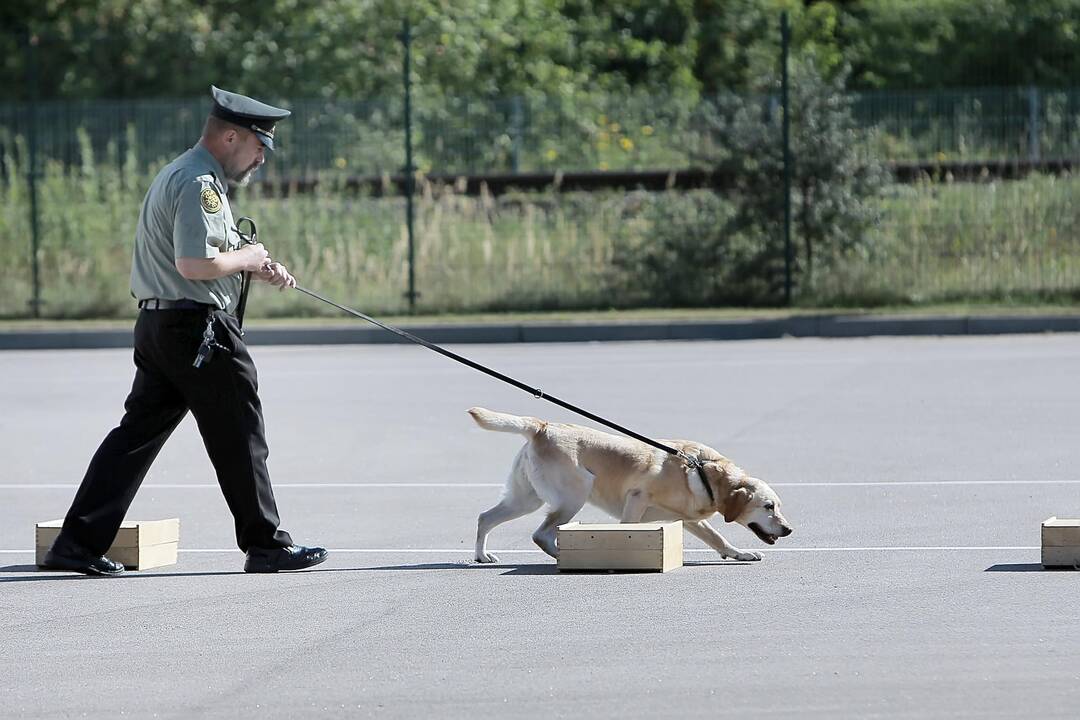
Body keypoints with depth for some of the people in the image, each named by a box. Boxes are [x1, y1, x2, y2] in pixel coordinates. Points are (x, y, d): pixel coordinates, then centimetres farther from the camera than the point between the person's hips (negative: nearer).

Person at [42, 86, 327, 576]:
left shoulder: (176, 175, 19)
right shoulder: (200, 183, -15)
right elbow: (195, 264, -25)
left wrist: (257, 268, 13)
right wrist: (246, 258, -8)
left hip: (156, 325, 10)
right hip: (198, 327, -10)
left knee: (138, 432, 6)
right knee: (239, 438, 1)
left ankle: (78, 544, 1)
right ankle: (265, 545, 10)